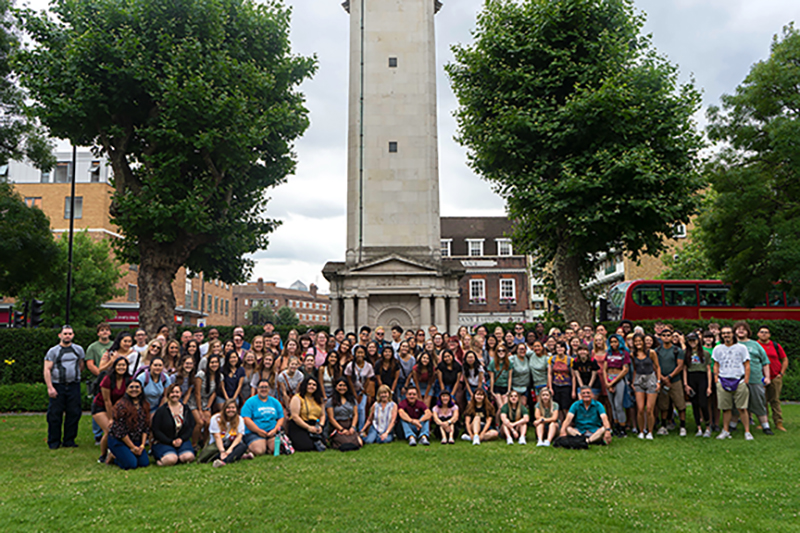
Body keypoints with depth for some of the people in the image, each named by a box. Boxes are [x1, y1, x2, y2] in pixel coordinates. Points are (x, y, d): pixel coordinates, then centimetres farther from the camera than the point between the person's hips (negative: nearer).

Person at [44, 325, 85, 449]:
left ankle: (69, 440, 12)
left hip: (74, 386, 3)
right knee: (55, 414, -2)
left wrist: (75, 376, 13)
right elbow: (47, 370, -4)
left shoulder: (79, 350, 12)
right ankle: (54, 442, 8)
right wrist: (50, 387, -12)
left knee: (74, 413, 1)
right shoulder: (53, 351, 2)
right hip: (57, 386, -2)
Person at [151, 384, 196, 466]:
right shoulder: (161, 411, -4)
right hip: (163, 442, -3)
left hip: (182, 441, 3)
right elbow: (156, 430, -7)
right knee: (171, 459, -30)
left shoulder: (186, 410, 9)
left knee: (189, 457, -27)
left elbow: (191, 427, 8)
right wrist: (171, 442, -15)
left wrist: (181, 439, -10)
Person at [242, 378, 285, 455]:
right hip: (254, 433, -3)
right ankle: (250, 447, 5)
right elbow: (246, 419, -7)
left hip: (272, 432, 3)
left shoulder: (275, 402, 17)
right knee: (259, 451, -28)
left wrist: (275, 429, -6)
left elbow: (281, 418, 13)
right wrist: (259, 431, -14)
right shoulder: (250, 402, 3)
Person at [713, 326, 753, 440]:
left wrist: (746, 380, -2)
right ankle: (725, 431, 10)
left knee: (742, 408, -3)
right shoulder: (717, 349, 11)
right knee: (725, 408, 3)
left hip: (739, 381, -2)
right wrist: (716, 377, 5)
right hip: (723, 381, 2)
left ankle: (747, 431, 5)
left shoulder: (741, 348, 5)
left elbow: (747, 365, 5)